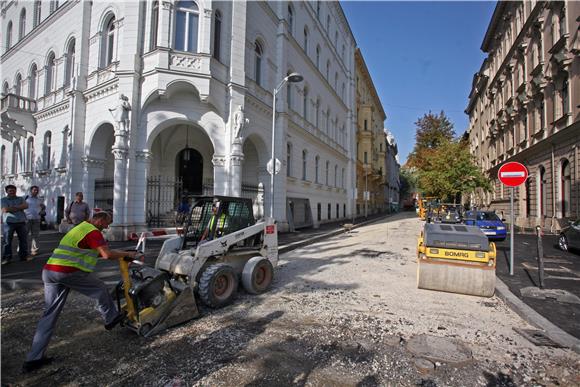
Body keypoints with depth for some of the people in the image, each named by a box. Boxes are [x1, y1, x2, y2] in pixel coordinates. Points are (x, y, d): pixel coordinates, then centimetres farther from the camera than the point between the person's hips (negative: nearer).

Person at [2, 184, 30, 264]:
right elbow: (5, 209, -11)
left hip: (21, 222, 3)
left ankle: (24, 256, 16)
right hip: (9, 222, -2)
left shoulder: (20, 198, 13)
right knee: (7, 241, 0)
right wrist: (19, 208, -6)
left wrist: (11, 208, -11)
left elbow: (26, 206, -5)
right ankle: (6, 258, 8)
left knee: (23, 239, 6)